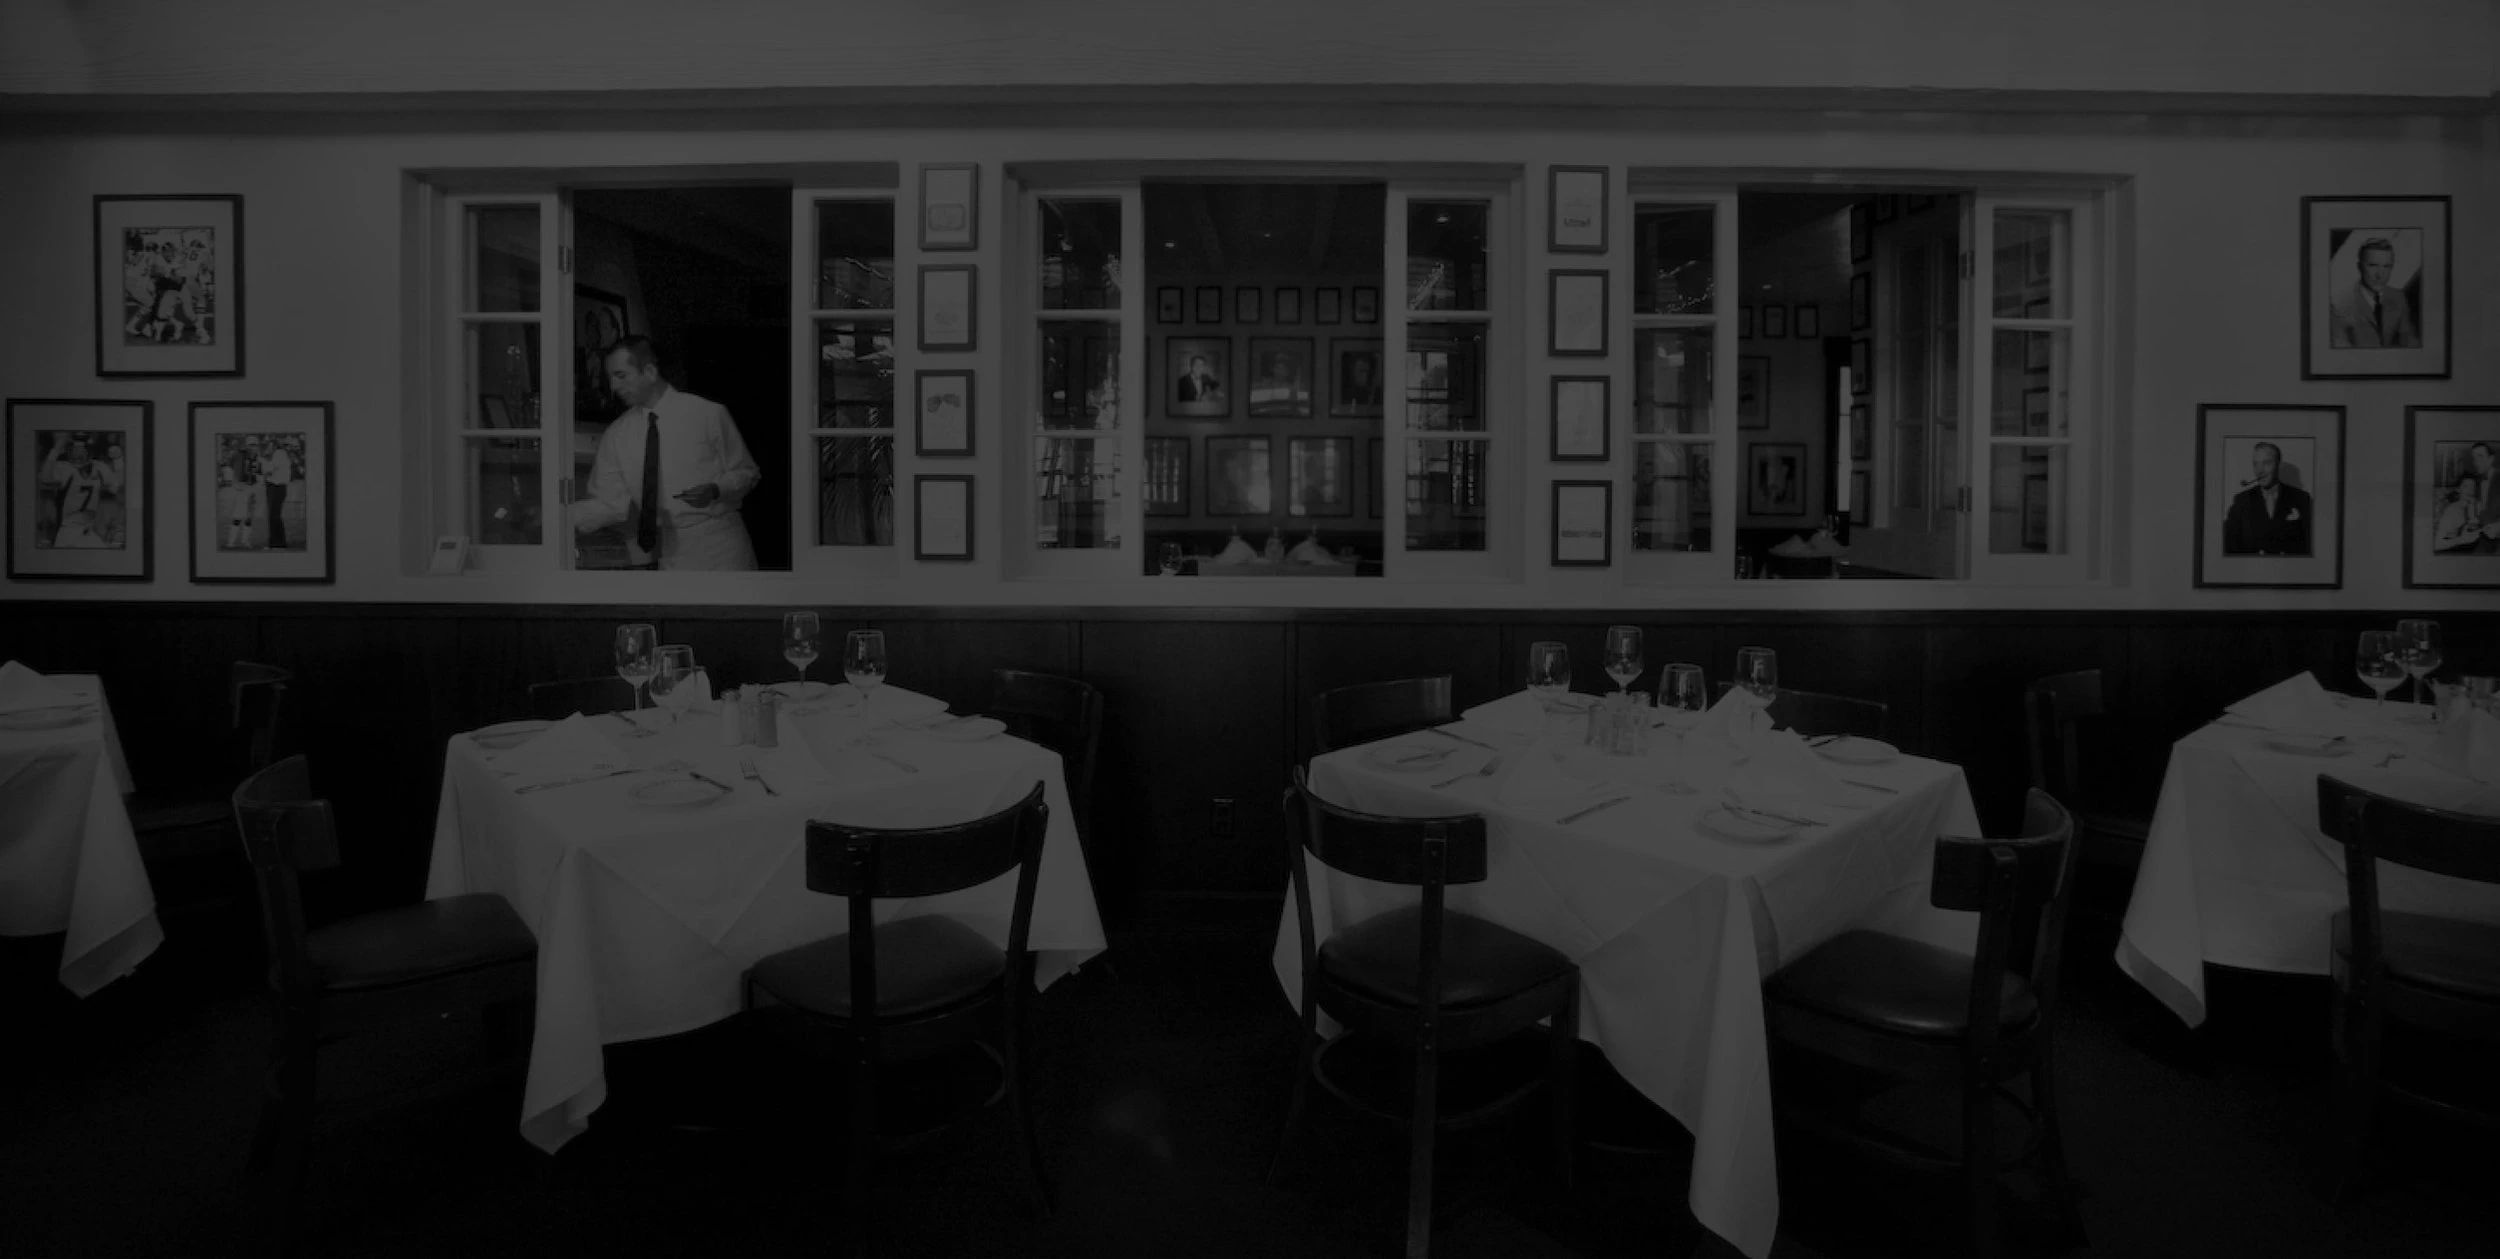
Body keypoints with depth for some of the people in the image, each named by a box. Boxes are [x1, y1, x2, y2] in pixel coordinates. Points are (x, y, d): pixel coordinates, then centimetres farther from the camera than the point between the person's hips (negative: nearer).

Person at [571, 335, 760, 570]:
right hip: (653, 552, 3)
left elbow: (746, 473, -1)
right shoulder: (616, 435, 4)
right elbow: (609, 501, -1)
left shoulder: (709, 414, -5)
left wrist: (715, 490, -19)